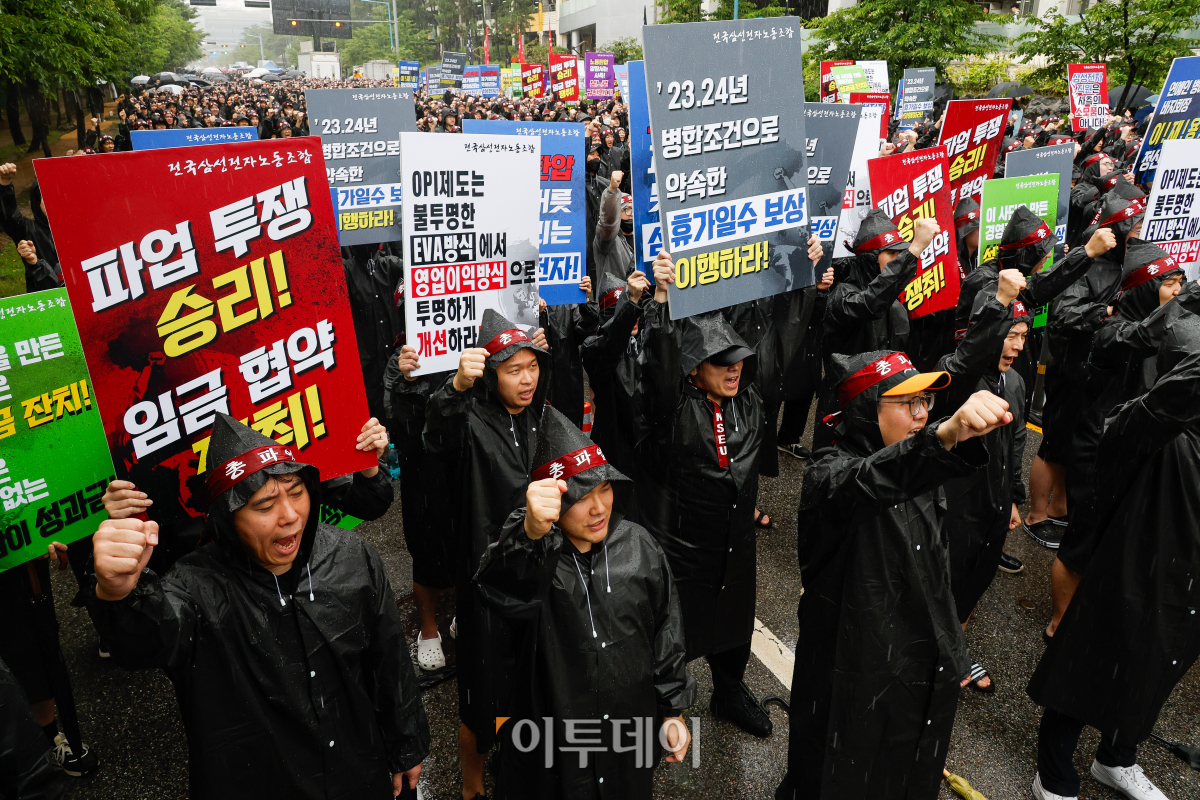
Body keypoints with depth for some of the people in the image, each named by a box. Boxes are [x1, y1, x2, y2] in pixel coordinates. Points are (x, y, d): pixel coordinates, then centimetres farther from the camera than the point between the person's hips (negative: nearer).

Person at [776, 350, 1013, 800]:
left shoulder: (920, 476, 3)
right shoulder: (828, 477, -23)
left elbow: (937, 574, 13)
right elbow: (866, 483, -48)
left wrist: (952, 654, 18)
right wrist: (946, 436, -64)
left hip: (923, 680, 7)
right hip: (854, 684, -7)